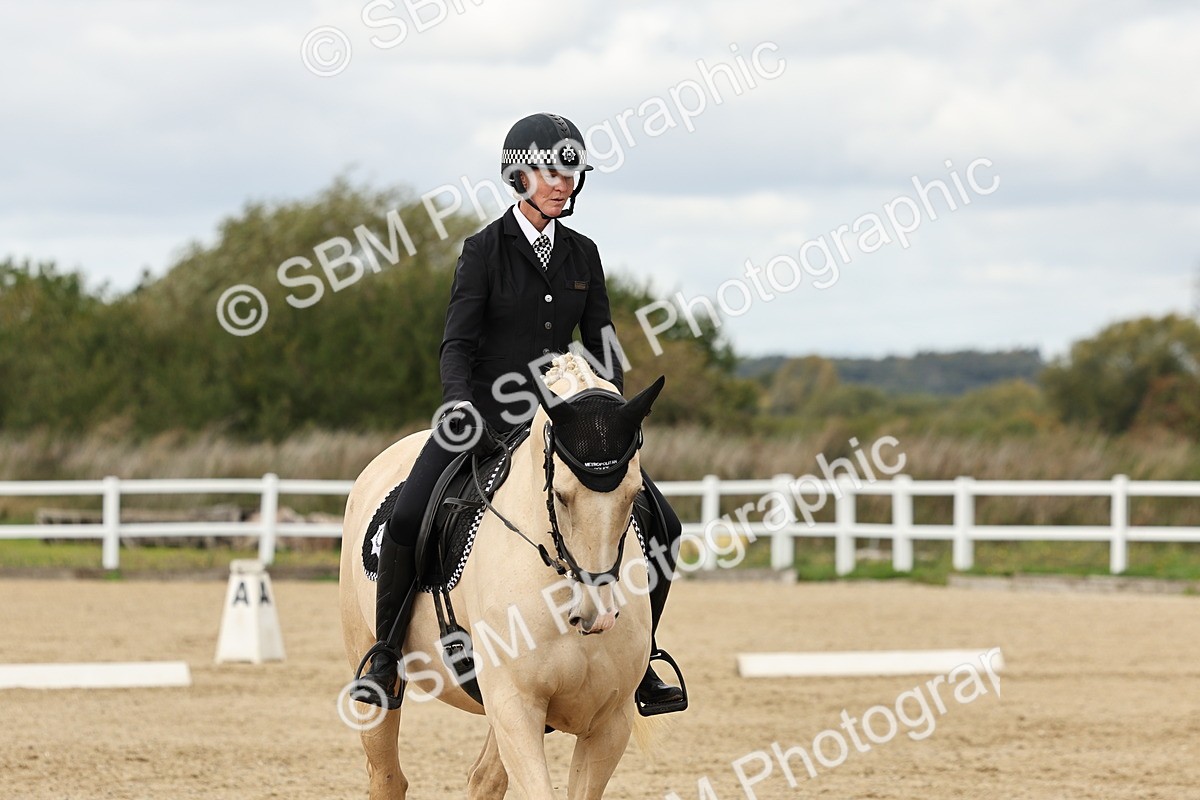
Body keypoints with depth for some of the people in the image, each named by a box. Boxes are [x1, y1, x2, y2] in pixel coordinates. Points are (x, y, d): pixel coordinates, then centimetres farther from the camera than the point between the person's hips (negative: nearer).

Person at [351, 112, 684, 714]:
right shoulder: (486, 249, -3)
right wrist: (461, 413, -26)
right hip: (484, 413, -4)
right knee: (407, 518, -26)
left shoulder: (583, 254, 9)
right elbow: (457, 343, -9)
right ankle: (385, 661, -8)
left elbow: (602, 345, 9)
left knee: (661, 526, -6)